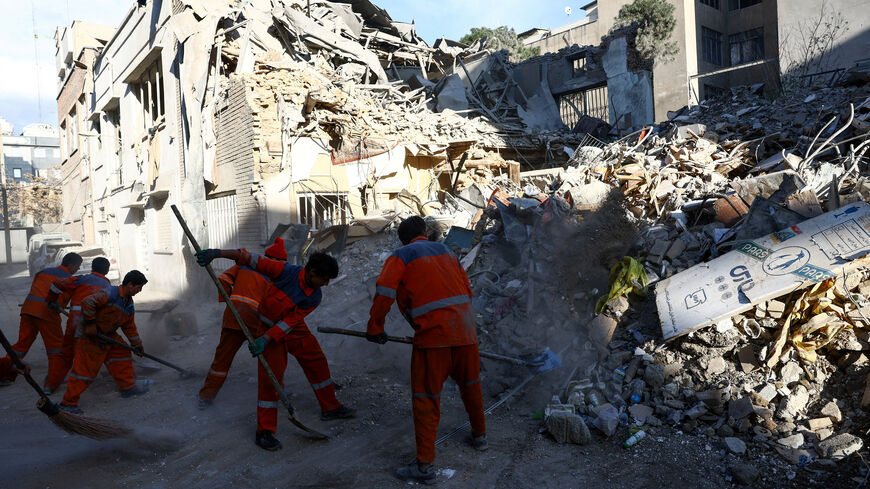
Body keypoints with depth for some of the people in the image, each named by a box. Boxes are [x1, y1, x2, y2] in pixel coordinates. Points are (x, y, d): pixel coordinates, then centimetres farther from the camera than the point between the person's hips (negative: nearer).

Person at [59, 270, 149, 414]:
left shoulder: (129, 304, 10)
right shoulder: (110, 293, -19)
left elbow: (129, 326, 18)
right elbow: (87, 302, -29)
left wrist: (137, 344, 17)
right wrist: (90, 324, -25)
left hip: (108, 335, 9)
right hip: (89, 337, -9)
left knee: (122, 353, 11)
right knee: (85, 368, -8)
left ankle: (127, 387, 23)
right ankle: (68, 403, -1)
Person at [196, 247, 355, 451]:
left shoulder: (314, 297, -17)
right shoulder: (286, 271, -28)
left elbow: (289, 322, -23)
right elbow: (254, 260, -26)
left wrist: (266, 339, -34)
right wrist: (218, 253, -32)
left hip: (294, 329, 5)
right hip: (268, 325, -5)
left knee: (317, 362, 9)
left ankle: (330, 407, 28)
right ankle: (264, 432, -4)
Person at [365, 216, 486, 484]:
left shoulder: (400, 256, 4)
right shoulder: (445, 251, 20)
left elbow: (385, 291, -10)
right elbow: (467, 289, 20)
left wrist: (375, 327, 0)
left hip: (432, 333, -6)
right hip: (465, 329, 6)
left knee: (426, 397, 1)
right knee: (470, 384, 24)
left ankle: (425, 465, 2)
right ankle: (479, 435, 43)